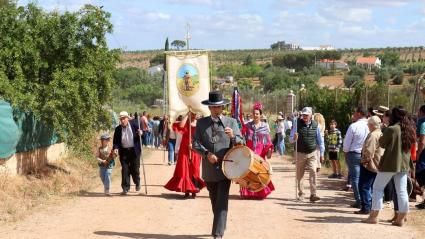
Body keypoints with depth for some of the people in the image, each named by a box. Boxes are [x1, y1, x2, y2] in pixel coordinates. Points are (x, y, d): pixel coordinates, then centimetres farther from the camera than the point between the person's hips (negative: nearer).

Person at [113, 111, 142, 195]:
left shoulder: (134, 124, -3)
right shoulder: (118, 129, 0)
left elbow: (140, 131, 8)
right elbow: (116, 141, 3)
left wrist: (140, 133, -16)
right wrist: (115, 148, -16)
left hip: (134, 151, -1)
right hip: (124, 152, 1)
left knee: (135, 169, 5)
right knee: (125, 170, -1)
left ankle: (137, 183, 32)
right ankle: (125, 188, 5)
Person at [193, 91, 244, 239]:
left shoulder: (231, 122, 3)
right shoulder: (201, 123, 7)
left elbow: (241, 143, 0)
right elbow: (196, 143, 0)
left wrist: (233, 136, -22)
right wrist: (207, 154, -17)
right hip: (208, 170, 3)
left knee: (222, 202, -11)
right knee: (214, 200, 17)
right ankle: (220, 226, 35)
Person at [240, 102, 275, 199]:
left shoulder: (264, 127, 8)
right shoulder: (247, 126, 9)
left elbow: (268, 141, 8)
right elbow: (243, 139, 6)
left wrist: (269, 150, -5)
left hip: (260, 154, 0)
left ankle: (260, 192, 4)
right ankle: (248, 192, 4)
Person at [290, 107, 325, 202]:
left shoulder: (315, 125, 0)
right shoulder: (297, 123, -4)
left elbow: (319, 140, 11)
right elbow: (291, 139, -2)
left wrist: (321, 153, 12)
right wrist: (294, 138, -26)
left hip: (312, 153, 0)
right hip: (300, 153, 0)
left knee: (313, 172, -13)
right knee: (300, 175, 8)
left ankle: (313, 194, -14)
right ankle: (301, 194, 22)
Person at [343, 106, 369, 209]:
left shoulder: (353, 126, -15)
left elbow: (347, 142, -10)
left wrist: (346, 151, 8)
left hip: (353, 154, -4)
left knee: (355, 177, 2)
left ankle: (359, 201, -1)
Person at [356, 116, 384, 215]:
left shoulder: (372, 135, -19)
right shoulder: (381, 134, 12)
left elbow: (368, 151, -25)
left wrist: (364, 161, -13)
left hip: (370, 165, -10)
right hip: (378, 165, 10)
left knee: (364, 186, -4)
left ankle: (366, 208, -6)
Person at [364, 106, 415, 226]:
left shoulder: (391, 129, -16)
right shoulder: (410, 130, 5)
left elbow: (381, 143, -4)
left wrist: (383, 134, 10)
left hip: (390, 164, -6)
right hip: (404, 164, 6)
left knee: (378, 188, 5)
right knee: (402, 191, 7)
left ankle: (373, 216, 5)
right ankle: (401, 219, 9)